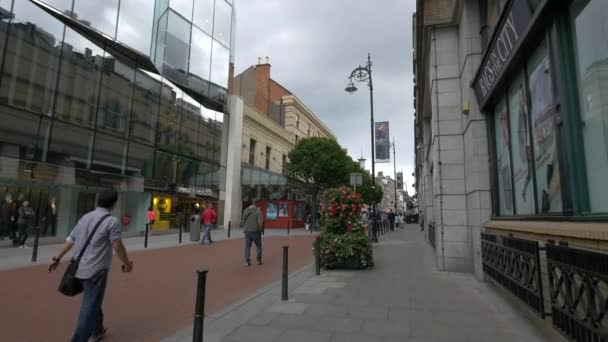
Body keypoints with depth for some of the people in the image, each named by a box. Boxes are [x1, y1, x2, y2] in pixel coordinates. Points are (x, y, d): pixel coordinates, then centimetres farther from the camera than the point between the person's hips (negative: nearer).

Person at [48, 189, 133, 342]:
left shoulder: (85, 217, 7)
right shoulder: (111, 221, -15)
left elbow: (70, 240, 11)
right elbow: (118, 247, -15)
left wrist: (58, 258, 20)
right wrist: (127, 264, -3)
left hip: (81, 268, 8)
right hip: (96, 269, -8)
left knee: (93, 301, 24)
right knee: (90, 307, 0)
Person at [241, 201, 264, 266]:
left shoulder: (245, 211, 5)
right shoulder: (258, 211, -10)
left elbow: (242, 221, 10)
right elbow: (260, 222, -16)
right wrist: (260, 229, -3)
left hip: (247, 231, 3)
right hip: (255, 231, -3)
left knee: (247, 246, 9)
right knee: (258, 246, 12)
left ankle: (247, 261, 5)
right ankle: (259, 260, 13)